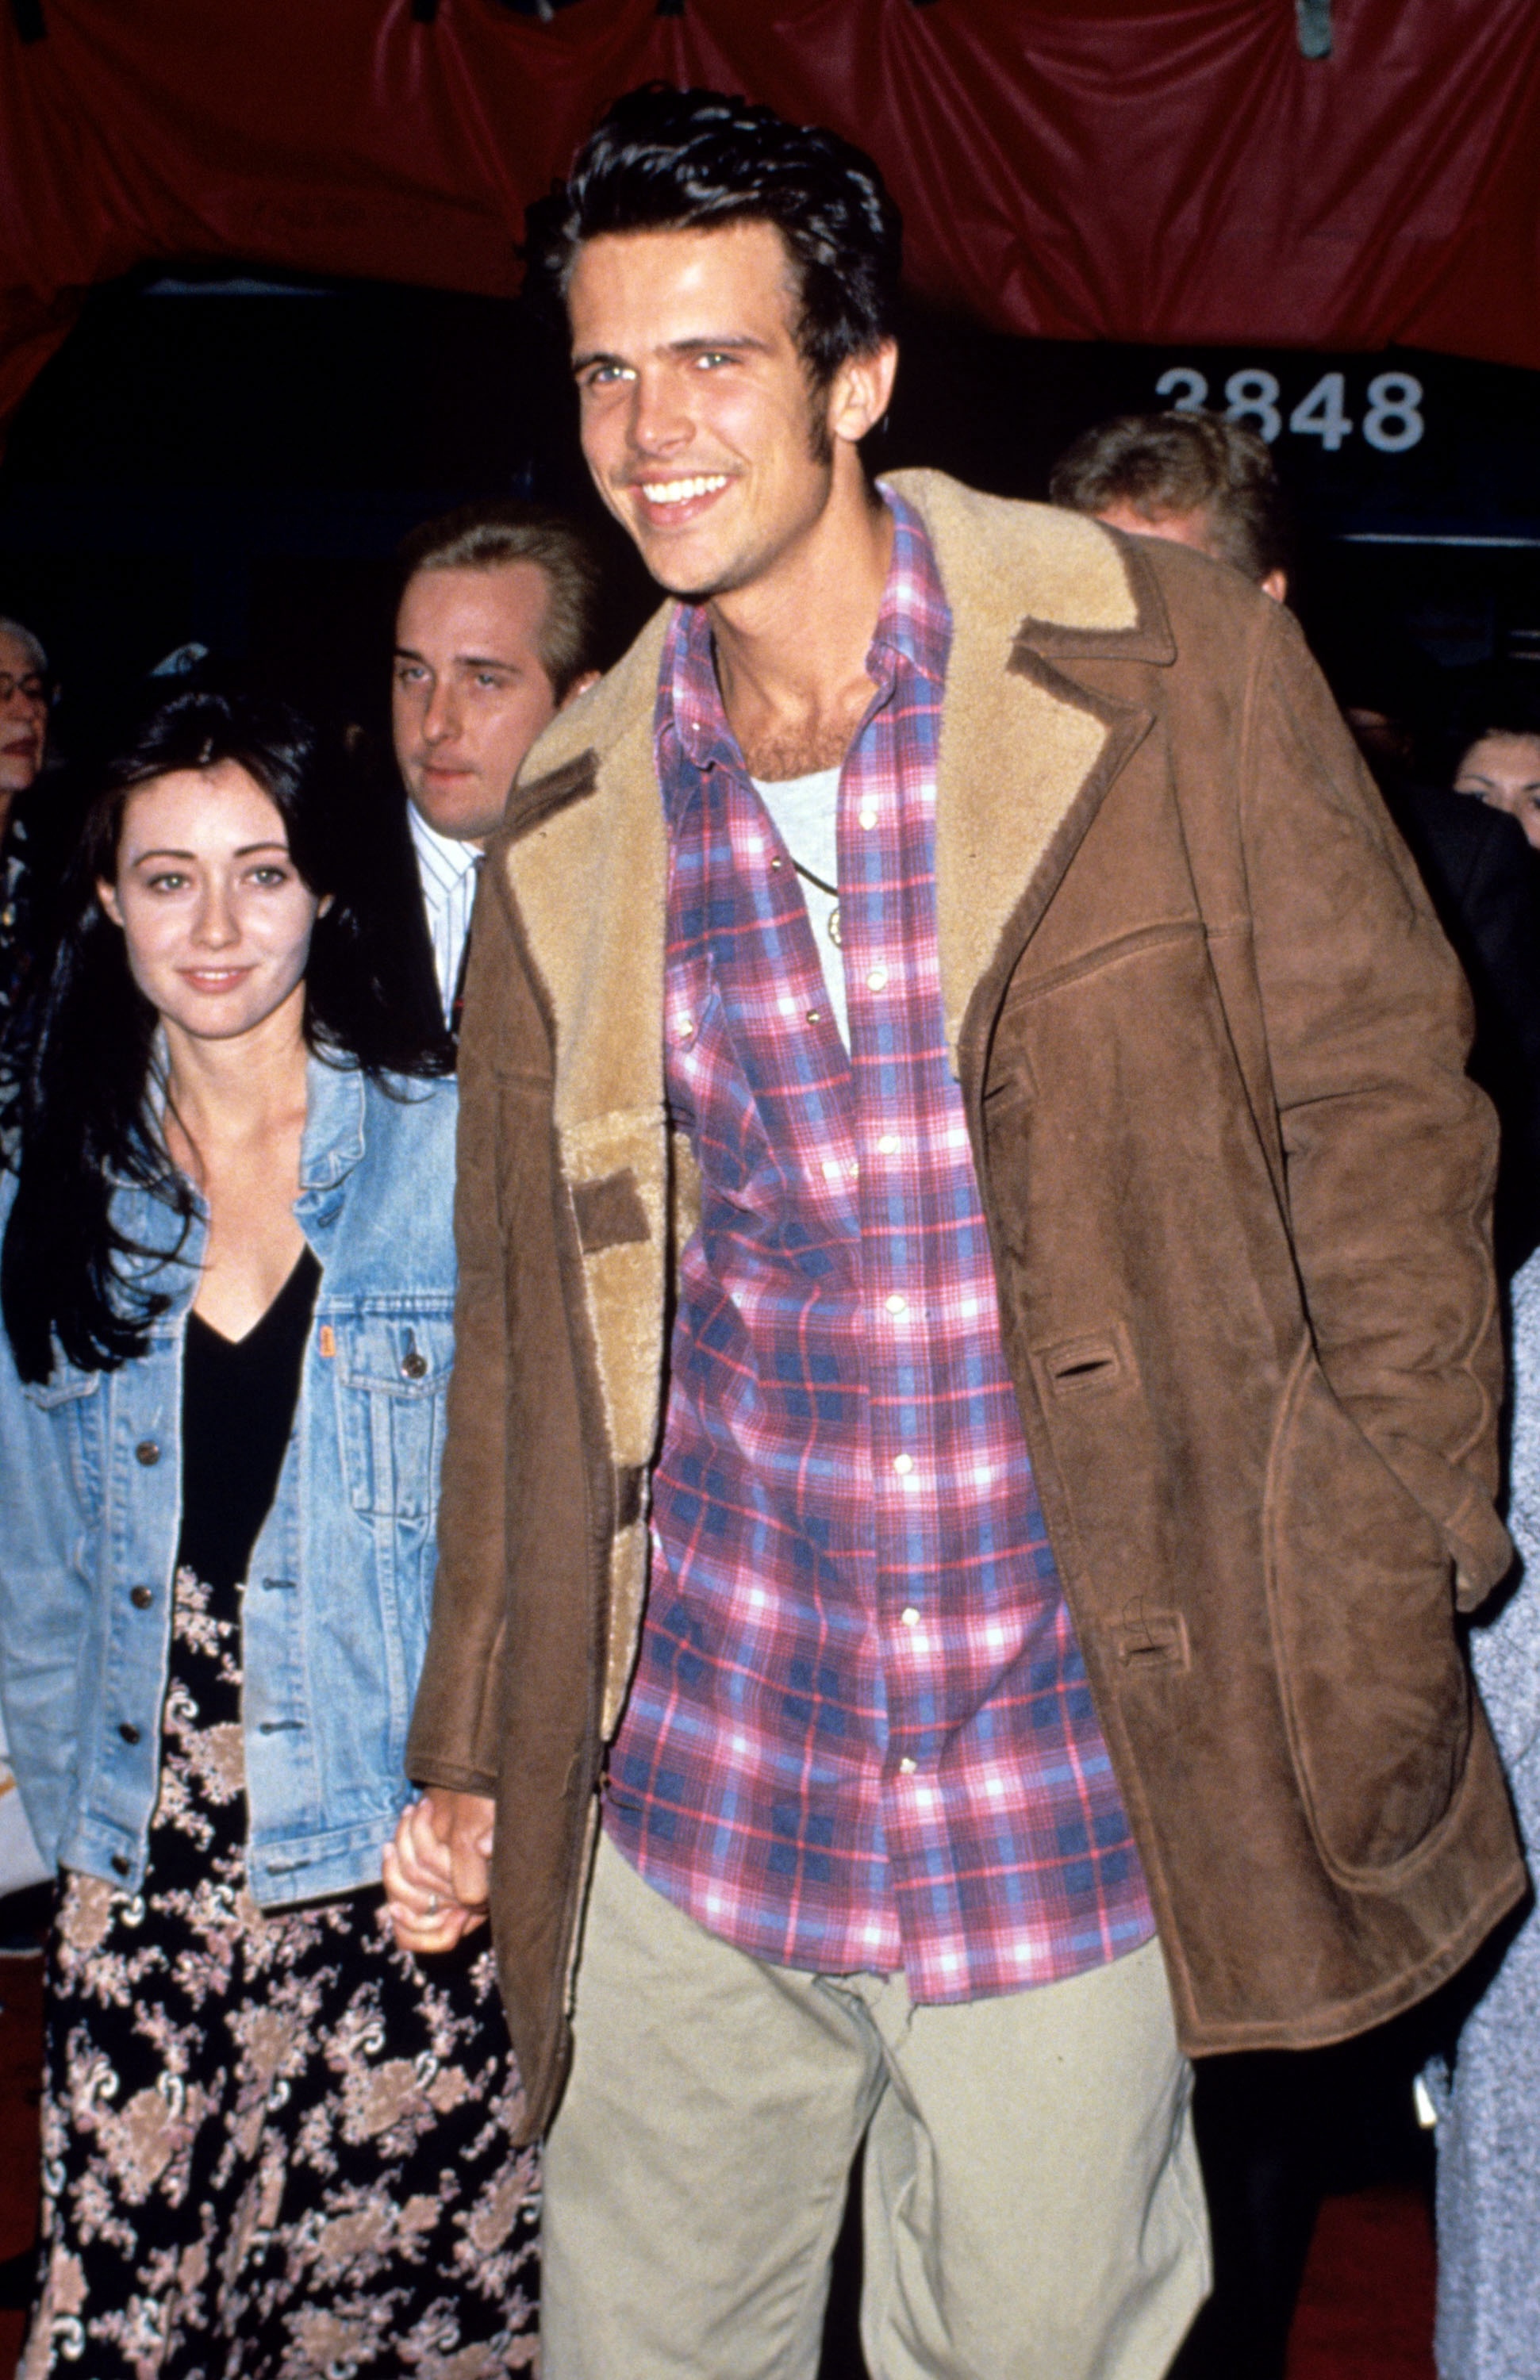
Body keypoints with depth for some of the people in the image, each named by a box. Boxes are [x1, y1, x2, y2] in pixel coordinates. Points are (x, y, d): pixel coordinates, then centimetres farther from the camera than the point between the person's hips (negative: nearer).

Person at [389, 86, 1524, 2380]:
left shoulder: (1181, 673, -6)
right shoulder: (572, 826, 5)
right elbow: (533, 1311, 11)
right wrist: (474, 1747, 12)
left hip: (1077, 1784, -3)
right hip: (696, 1776, 3)